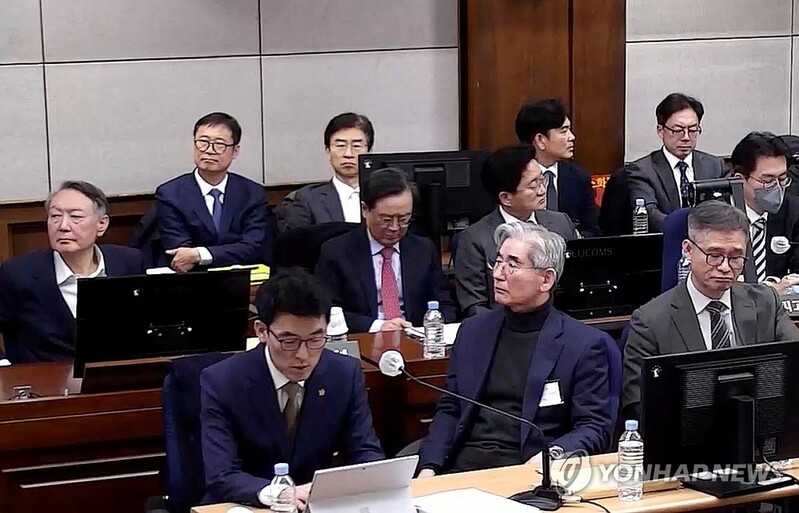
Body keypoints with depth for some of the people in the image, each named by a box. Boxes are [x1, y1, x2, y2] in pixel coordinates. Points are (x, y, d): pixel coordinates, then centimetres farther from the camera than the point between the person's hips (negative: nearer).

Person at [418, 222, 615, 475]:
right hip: (462, 467, 4)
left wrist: (553, 454, -21)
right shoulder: (473, 330, 16)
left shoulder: (586, 344, 0)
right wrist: (430, 467, 0)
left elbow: (595, 428, -2)